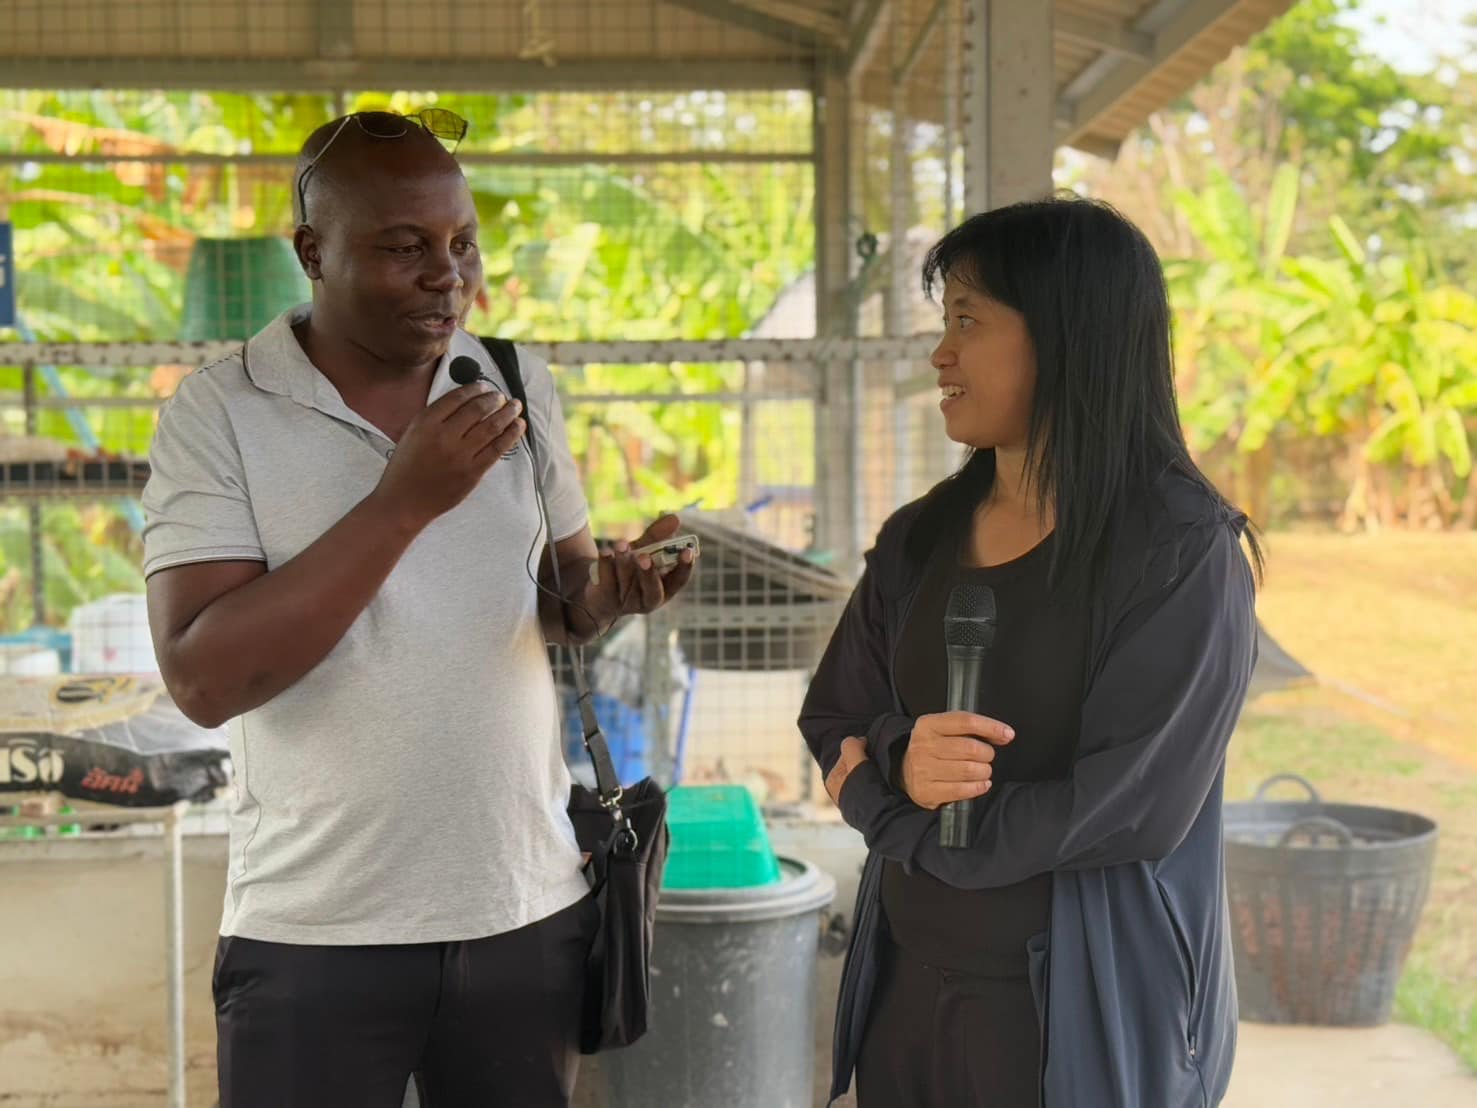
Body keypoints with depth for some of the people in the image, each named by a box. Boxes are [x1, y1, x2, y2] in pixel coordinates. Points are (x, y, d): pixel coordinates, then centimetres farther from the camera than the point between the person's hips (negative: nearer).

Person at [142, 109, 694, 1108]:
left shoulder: (519, 387, 5)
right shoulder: (217, 414, -8)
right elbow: (204, 678, -17)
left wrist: (606, 590, -9)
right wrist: (403, 501, -22)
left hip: (530, 910, 4)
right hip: (315, 936, -4)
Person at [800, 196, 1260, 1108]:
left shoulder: (1183, 552, -14)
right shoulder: (920, 539, 5)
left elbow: (1129, 808, -20)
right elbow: (833, 727, 6)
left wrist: (892, 814, -9)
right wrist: (899, 763, -18)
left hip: (1086, 1009, -5)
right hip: (911, 988, 6)